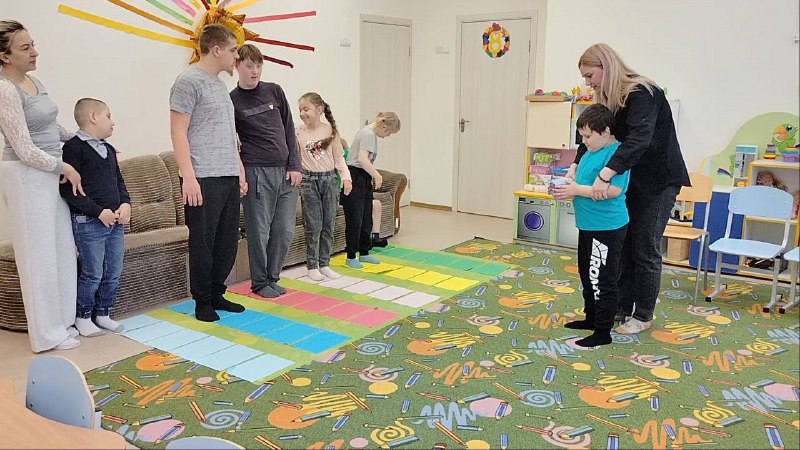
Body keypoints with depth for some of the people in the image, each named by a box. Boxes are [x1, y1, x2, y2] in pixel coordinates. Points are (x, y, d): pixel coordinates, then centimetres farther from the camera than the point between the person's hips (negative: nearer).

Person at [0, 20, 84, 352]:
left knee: (61, 249, 11)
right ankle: (48, 333, 12)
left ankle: (62, 320, 23)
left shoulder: (34, 82, 11)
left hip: (52, 173, 8)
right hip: (27, 176, -8)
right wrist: (65, 168, -9)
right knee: (39, 253, 0)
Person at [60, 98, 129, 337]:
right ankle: (83, 317, 20)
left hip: (115, 220, 7)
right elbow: (68, 189, -15)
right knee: (92, 274, 1)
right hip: (88, 222, -7)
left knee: (113, 273, 12)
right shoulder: (74, 147, -10)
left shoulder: (109, 149, 15)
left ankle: (103, 314, 28)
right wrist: (99, 211, -18)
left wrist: (125, 203, 2)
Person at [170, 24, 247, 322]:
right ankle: (202, 301, 13)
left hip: (228, 177, 8)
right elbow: (178, 133, -11)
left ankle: (217, 295, 23)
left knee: (227, 241, 11)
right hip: (204, 179, -8)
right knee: (202, 243, 1)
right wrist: (188, 176, -17)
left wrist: (240, 171, 19)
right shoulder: (189, 81, -6)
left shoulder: (220, 85, 19)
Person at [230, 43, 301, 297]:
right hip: (257, 172, -3)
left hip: (286, 171, 4)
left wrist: (295, 166, 2)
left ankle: (272, 278, 21)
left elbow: (289, 130, 10)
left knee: (285, 231, 5)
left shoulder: (275, 91, 10)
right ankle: (260, 283, 16)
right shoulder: (232, 101, 2)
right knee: (259, 231, 1)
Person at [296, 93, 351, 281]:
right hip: (309, 180, -1)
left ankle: (324, 264, 19)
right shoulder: (298, 133, -1)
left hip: (330, 179, 2)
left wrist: (346, 177, -7)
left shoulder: (331, 130, 0)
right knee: (313, 226, -1)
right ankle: (312, 266, 11)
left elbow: (339, 157, 4)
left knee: (328, 224, 7)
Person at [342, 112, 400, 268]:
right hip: (355, 178, -10)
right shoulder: (368, 134, -16)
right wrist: (377, 175, -18)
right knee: (355, 220, -3)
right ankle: (351, 257, 7)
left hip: (364, 179, 10)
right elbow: (362, 159, -27)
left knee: (366, 219, 14)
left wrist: (373, 176, 5)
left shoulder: (371, 133, 15)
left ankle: (364, 253, 25)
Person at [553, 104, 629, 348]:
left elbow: (613, 190, -27)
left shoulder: (617, 154, -19)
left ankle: (603, 332, 9)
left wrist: (576, 189, -23)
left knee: (602, 280, -2)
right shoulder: (591, 152, 10)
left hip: (607, 228, -10)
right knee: (587, 274, 21)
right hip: (588, 225, 10)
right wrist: (568, 186, 3)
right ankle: (591, 318, 36)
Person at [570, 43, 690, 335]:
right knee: (622, 245, 10)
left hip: (658, 181, -8)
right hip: (631, 179, 8)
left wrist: (605, 175, -47)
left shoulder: (643, 94, -22)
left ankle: (643, 316, 14)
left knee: (645, 250, 0)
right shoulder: (609, 100, 4)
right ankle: (621, 307, 22)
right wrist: (574, 168, -11)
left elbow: (639, 139, -37)